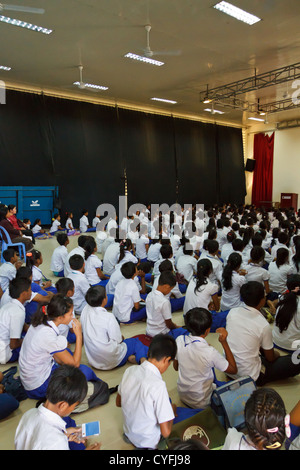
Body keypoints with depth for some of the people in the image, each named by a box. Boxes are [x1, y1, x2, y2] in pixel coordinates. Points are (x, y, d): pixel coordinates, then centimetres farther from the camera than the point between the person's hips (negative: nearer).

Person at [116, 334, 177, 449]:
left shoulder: (129, 370, -14)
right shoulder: (158, 385, -34)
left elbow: (118, 403, 3)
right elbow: (166, 432, -27)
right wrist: (172, 410, -8)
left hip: (129, 433, 7)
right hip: (149, 442, -7)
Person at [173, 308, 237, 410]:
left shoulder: (179, 340, -17)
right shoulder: (210, 352, -32)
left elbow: (176, 367, -1)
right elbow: (233, 370, -15)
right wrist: (224, 342, -20)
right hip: (201, 403, -5)